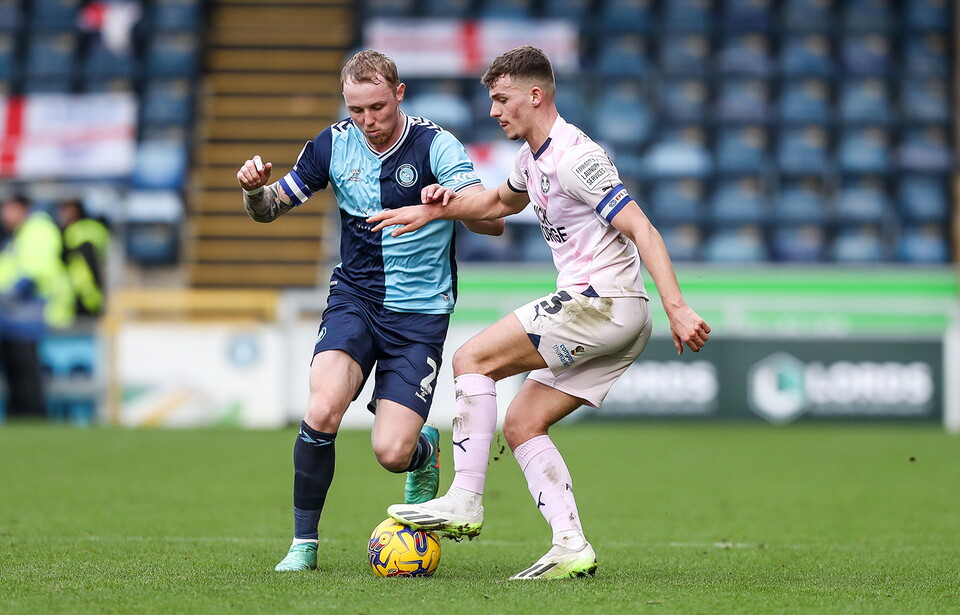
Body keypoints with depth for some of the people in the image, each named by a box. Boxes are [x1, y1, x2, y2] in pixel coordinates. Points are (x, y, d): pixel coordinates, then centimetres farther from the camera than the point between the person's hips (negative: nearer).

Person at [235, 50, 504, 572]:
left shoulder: (435, 145, -13)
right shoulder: (334, 144, -2)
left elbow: (492, 223, -23)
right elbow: (269, 209, 9)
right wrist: (254, 189, -16)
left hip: (419, 313, -2)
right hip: (354, 298, 2)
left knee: (392, 453, -13)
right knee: (322, 411, -25)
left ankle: (425, 450, 27)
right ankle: (304, 543, -8)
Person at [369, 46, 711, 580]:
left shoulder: (576, 157, -13)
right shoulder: (533, 157, 18)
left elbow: (641, 230, -19)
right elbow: (499, 202, 41)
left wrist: (677, 308, -26)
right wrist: (435, 210, 26)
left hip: (601, 301, -10)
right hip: (615, 322, 10)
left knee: (473, 359, -9)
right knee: (522, 424, 8)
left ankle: (465, 503, -13)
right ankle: (572, 547, -2)